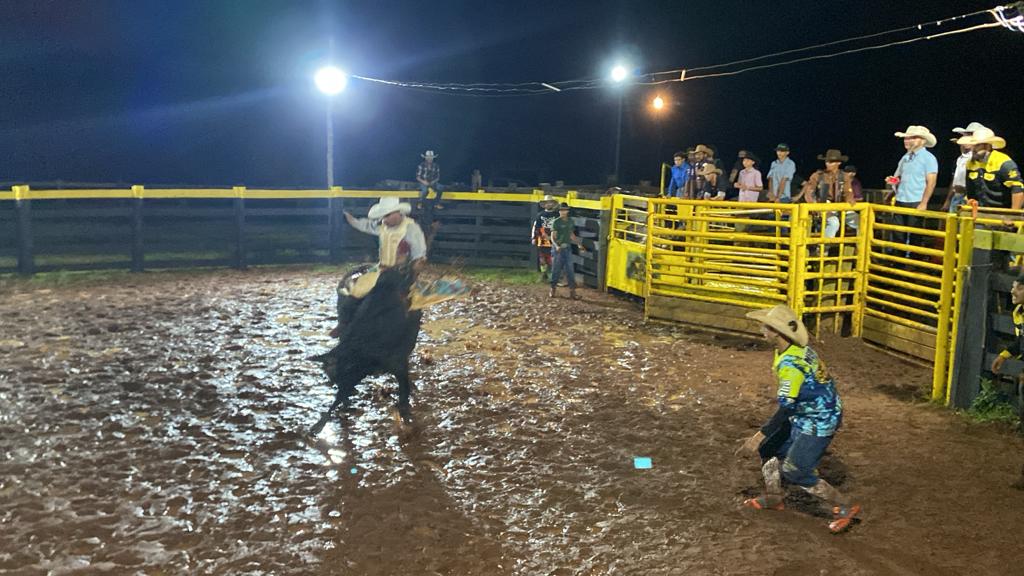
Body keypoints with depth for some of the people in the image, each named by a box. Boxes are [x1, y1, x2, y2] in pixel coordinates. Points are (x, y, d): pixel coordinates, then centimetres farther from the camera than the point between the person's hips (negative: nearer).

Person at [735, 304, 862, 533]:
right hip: (805, 417, 10)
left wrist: (759, 436, -26)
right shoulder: (802, 349, 0)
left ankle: (846, 507, 9)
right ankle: (774, 498, 33)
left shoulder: (790, 364, -28)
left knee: (794, 472, -4)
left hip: (817, 424, -10)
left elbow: (785, 409, -28)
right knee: (771, 447, 15)